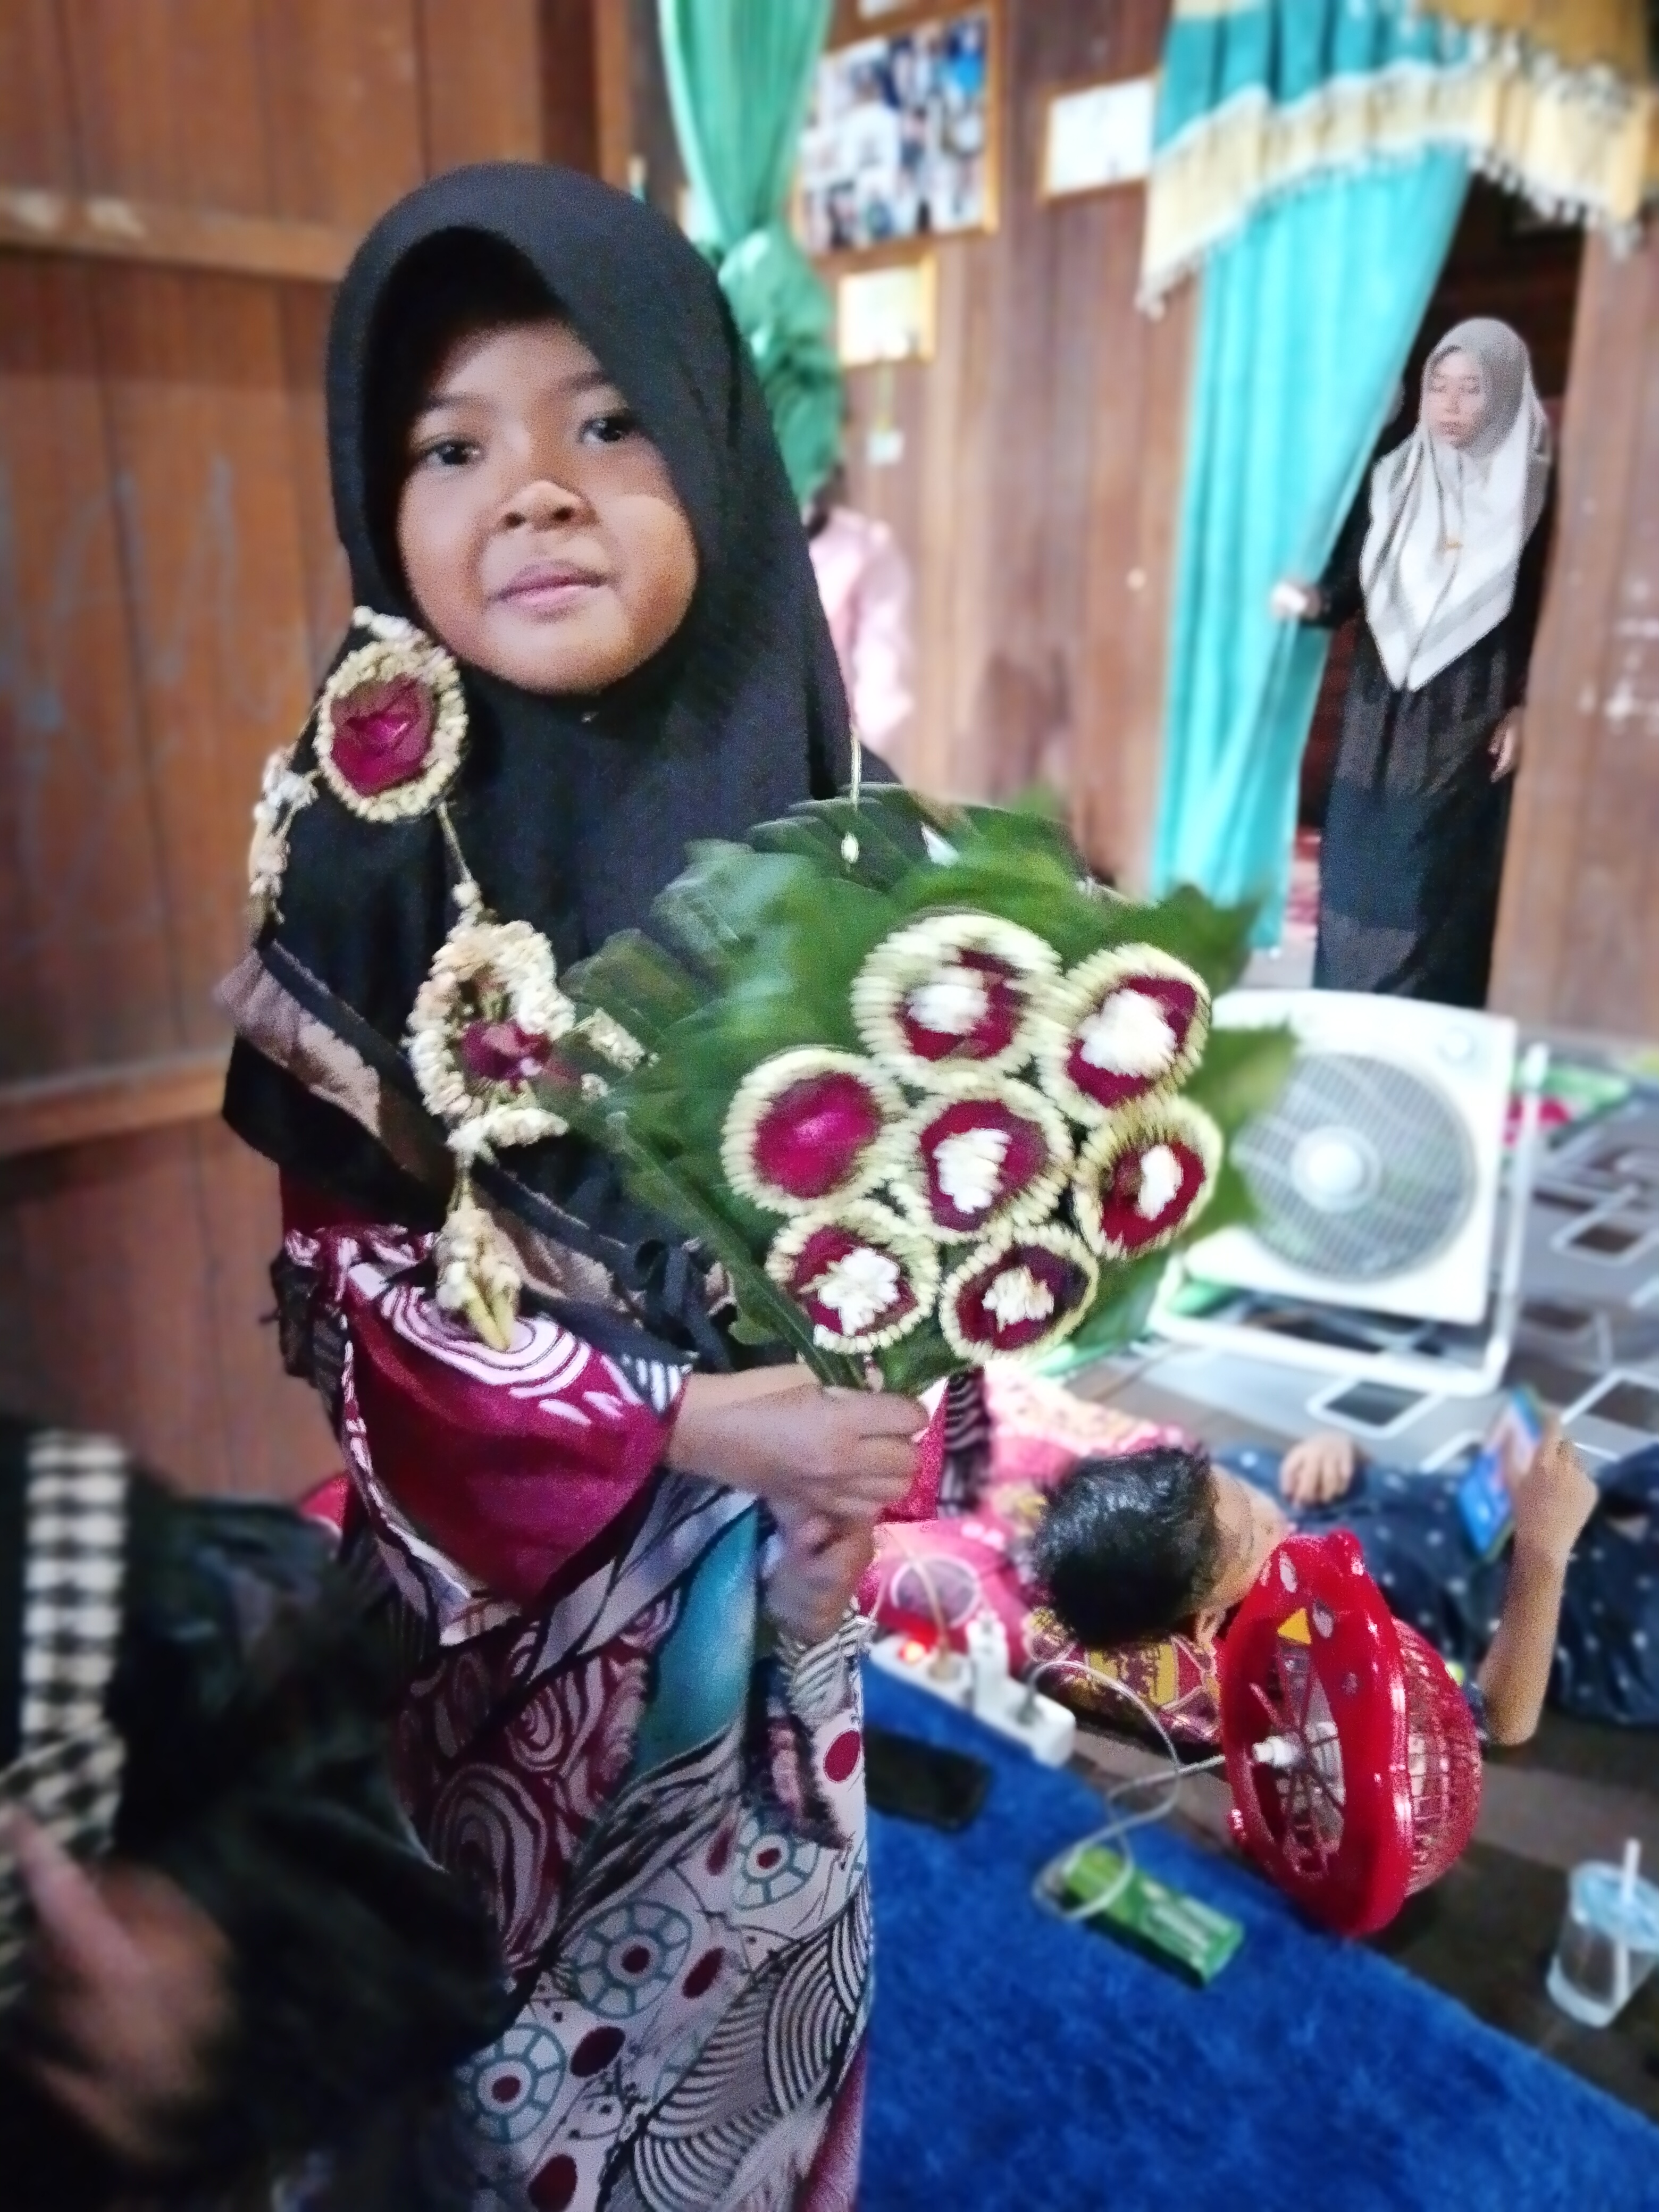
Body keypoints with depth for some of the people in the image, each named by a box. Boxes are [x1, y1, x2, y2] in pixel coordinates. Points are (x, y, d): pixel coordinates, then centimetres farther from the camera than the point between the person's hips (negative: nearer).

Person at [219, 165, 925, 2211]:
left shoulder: (805, 789, -9)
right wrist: (681, 1422, -20)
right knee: (509, 1995, 21)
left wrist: (850, 1462, -12)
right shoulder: (359, 827, -16)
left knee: (744, 1945, 24)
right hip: (495, 1548, -2)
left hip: (769, 1549, 2)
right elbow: (350, 1255, -14)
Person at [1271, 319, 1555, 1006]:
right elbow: (1351, 585, 3)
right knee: (1359, 869, 5)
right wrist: (1312, 600, -19)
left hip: (1472, 724, -3)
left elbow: (1547, 614, 0)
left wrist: (1526, 708, -7)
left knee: (1442, 885, -1)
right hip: (1382, 714, 3)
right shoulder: (1390, 480, 5)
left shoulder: (1533, 493, -3)